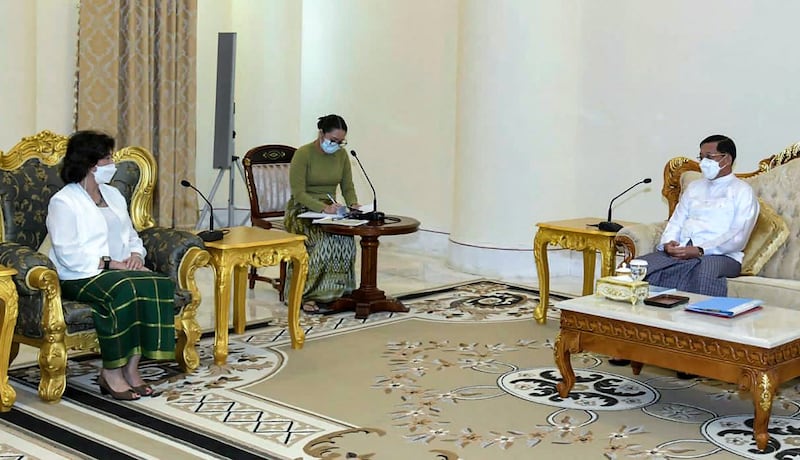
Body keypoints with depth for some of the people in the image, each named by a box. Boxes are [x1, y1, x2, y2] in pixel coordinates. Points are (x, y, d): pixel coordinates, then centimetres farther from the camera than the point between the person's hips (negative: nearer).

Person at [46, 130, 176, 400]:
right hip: (80, 276, -7)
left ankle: (131, 367, -21)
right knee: (123, 289, -36)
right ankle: (111, 372, -25)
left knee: (158, 284, -24)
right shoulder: (63, 202, -5)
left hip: (121, 269, 7)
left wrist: (136, 255, -1)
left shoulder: (113, 195, 20)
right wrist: (108, 264, -19)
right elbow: (68, 253, -15)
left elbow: (131, 235, 22)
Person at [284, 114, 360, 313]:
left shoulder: (342, 155, 5)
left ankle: (334, 293, -22)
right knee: (326, 240, -35)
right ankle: (306, 295, -27)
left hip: (330, 211, 5)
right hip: (302, 211, -5)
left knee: (346, 239, -29)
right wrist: (323, 207, -31)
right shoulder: (303, 154, -12)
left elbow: (348, 187, 11)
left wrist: (353, 204, -11)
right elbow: (298, 193, -17)